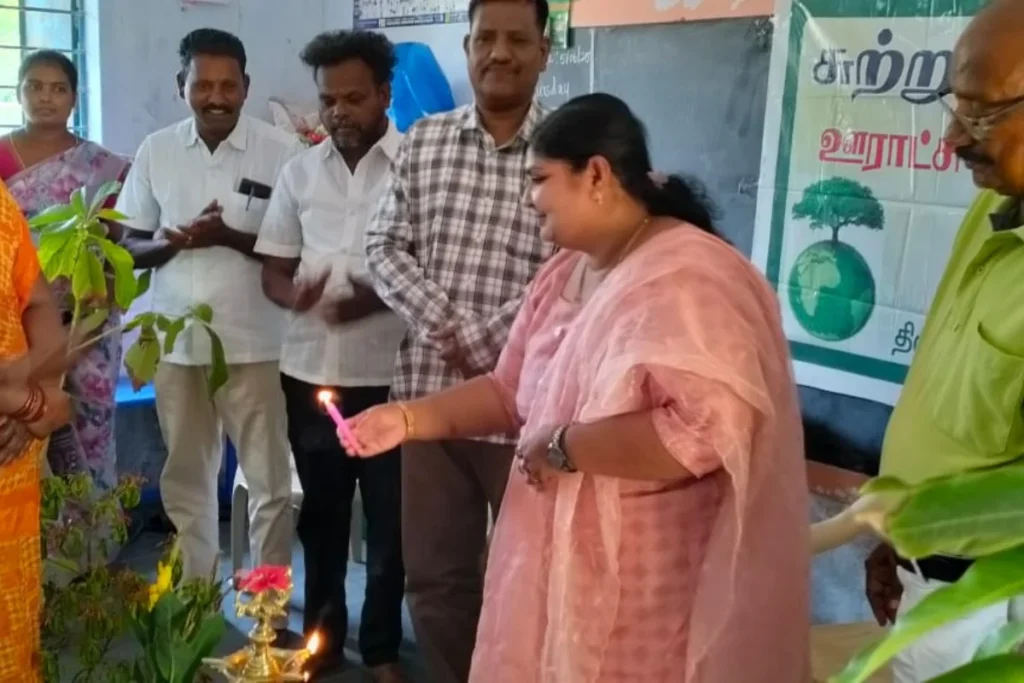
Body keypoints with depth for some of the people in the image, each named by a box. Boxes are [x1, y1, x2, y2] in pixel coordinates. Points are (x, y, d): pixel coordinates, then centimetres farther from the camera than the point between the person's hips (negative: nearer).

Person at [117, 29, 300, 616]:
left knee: (270, 482, 6)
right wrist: (174, 241, -13)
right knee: (185, 481, 15)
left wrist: (231, 237, -20)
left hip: (254, 342, -3)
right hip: (177, 342, 4)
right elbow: (130, 245, 9)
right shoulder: (156, 151, 5)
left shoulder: (281, 151, -6)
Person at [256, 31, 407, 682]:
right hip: (310, 370, 4)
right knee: (320, 512, 15)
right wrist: (296, 295, -13)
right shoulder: (300, 171, 8)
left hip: (390, 373, -4)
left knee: (390, 518, 8)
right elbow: (274, 270, 10)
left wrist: (377, 299, -23)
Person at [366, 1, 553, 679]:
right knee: (434, 575, 15)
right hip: (431, 392, 4)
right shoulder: (423, 140, 8)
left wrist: (484, 340, -14)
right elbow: (385, 247, 6)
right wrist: (442, 328, -8)